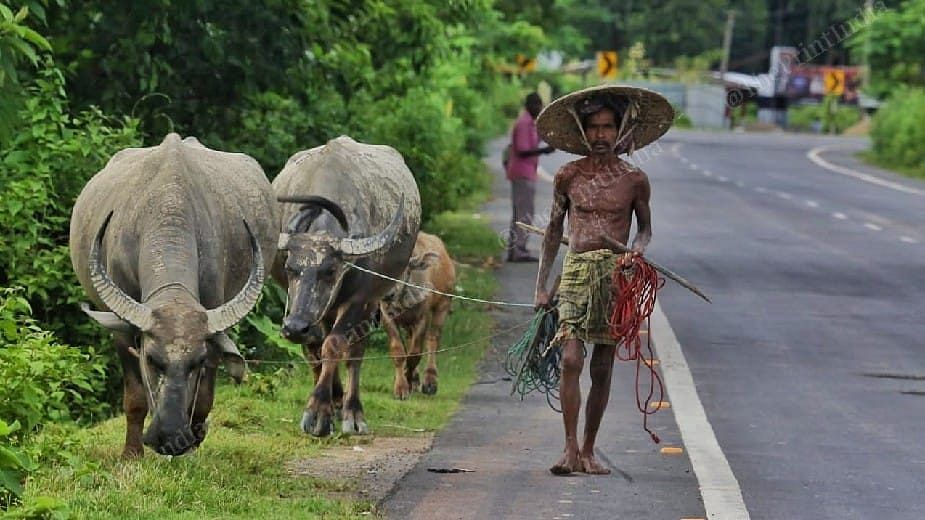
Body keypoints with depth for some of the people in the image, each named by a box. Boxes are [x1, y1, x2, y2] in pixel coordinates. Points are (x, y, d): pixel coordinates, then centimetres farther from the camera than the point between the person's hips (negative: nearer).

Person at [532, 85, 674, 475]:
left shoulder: (634, 180, 6)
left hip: (615, 274, 1)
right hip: (576, 271, 0)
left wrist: (637, 249, -5)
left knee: (602, 368, 3)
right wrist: (541, 285, 12)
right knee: (570, 360, -15)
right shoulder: (568, 177, 6)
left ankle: (588, 450, 12)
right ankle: (570, 448, -13)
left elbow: (645, 228, 19)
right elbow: (553, 230, 14)